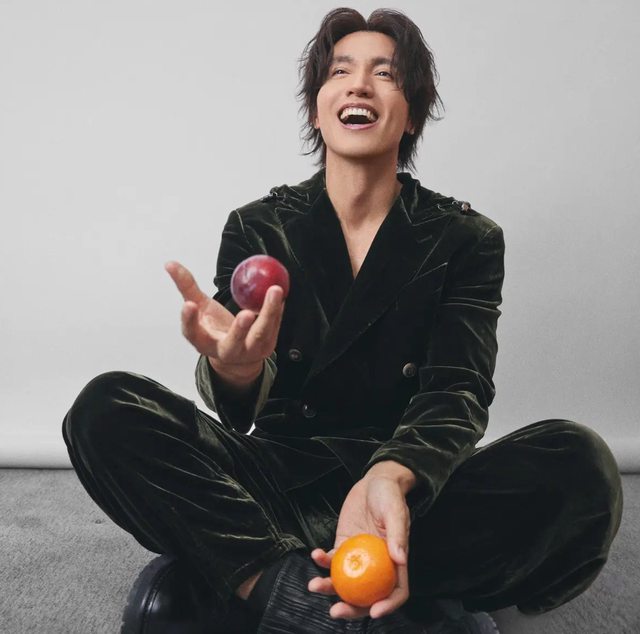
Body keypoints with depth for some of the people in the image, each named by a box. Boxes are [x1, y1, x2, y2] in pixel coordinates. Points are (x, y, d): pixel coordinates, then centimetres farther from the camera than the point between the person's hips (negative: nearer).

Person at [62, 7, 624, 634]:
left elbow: (457, 392, -10)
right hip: (279, 482, 0)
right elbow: (241, 413, -7)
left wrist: (390, 479, -33)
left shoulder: (466, 239, 1)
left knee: (579, 465, -28)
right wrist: (236, 372, -35)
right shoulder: (257, 227, 2)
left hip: (416, 493, 1)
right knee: (105, 410, -20)